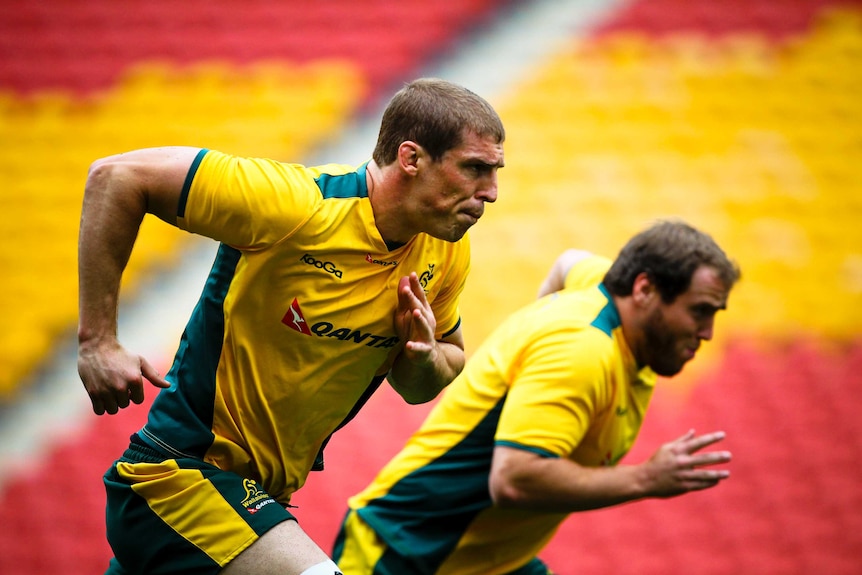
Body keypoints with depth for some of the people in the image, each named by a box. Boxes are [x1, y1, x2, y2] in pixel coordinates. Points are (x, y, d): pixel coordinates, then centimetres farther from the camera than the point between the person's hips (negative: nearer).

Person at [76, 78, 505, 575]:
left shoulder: (447, 253, -2)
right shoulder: (297, 204, -23)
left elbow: (431, 380, 13)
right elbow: (118, 175, -19)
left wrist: (425, 357, -13)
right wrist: (97, 341, -19)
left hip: (261, 492, 8)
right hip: (177, 473, -8)